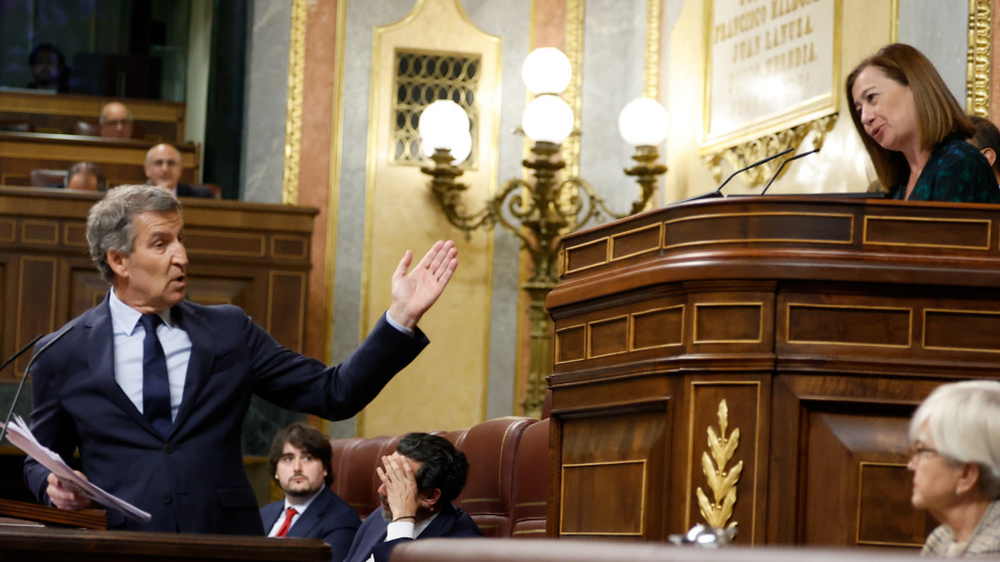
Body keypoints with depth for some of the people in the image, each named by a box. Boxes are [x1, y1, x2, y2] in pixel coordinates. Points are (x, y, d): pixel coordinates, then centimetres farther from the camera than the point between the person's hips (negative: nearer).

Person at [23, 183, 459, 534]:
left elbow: (335, 393, 6)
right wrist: (54, 486, -6)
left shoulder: (230, 331, 9)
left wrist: (402, 316, -2)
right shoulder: (61, 353, 6)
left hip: (226, 539, 1)